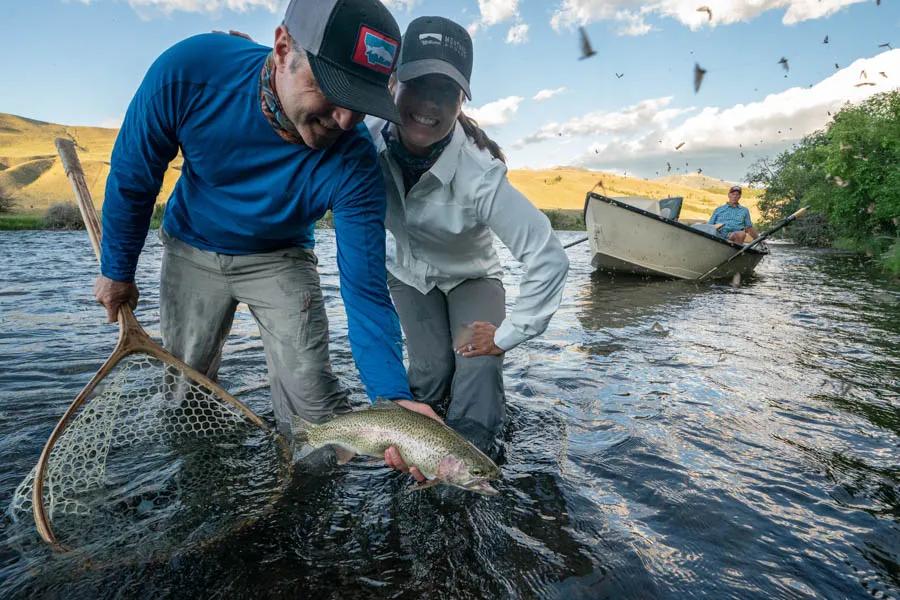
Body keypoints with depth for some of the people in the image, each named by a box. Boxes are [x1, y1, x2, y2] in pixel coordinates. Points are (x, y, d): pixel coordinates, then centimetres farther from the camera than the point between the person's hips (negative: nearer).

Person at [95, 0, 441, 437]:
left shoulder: (353, 163, -32)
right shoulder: (189, 71, -29)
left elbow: (365, 290, -32)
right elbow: (132, 178, -12)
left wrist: (393, 396, -45)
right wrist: (118, 271, -1)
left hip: (279, 260, -1)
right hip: (192, 250, 2)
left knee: (314, 405, -13)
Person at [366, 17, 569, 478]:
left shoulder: (480, 175, -37)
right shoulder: (368, 139, -27)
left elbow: (548, 259, -35)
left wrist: (508, 334, -29)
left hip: (470, 275, -2)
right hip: (408, 271, 2)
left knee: (479, 368, -20)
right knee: (431, 370, -9)